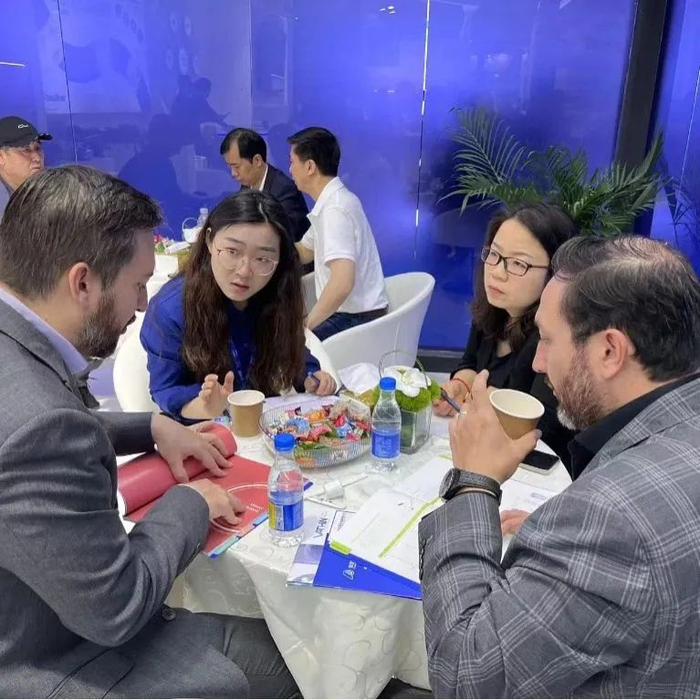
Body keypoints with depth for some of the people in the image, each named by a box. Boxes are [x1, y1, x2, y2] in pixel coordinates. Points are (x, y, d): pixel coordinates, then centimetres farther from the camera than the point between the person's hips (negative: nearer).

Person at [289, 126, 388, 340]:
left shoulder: (334, 208, -20)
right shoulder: (331, 201, 10)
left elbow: (342, 282, -33)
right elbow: (303, 253, 24)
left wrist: (305, 326, -23)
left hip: (357, 319, -9)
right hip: (350, 312, 9)